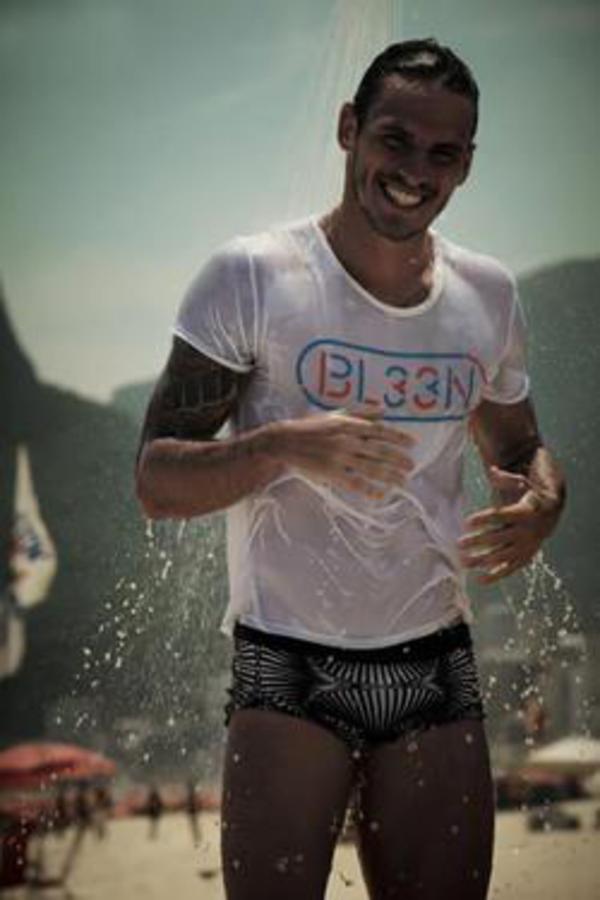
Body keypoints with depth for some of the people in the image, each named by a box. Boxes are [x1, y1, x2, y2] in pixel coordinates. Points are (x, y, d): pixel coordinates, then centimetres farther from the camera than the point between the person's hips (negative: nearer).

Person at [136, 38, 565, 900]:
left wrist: (541, 503, -2)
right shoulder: (251, 277, -6)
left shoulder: (487, 295, 8)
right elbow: (157, 482, -8)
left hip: (437, 669, 4)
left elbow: (519, 449, 23)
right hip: (287, 670, -4)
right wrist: (282, 446, -26)